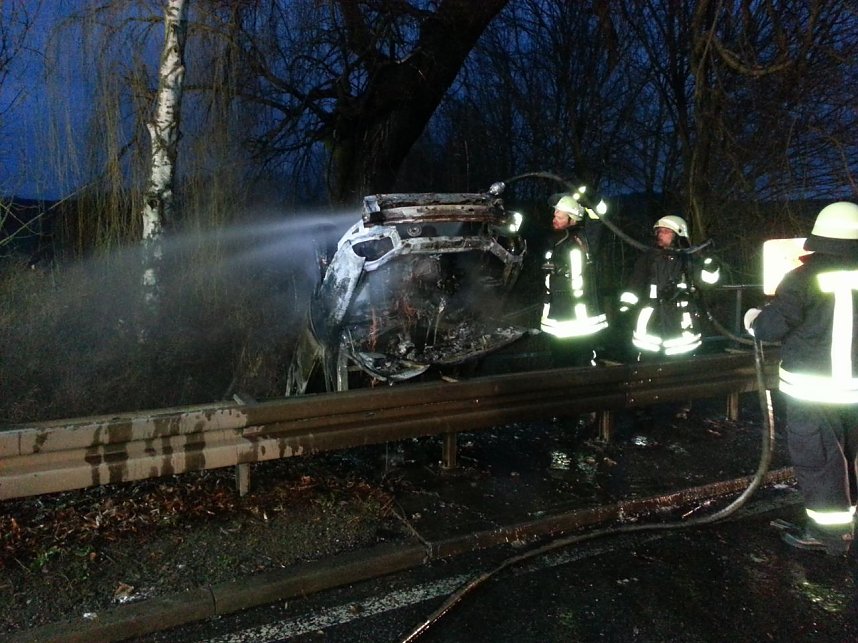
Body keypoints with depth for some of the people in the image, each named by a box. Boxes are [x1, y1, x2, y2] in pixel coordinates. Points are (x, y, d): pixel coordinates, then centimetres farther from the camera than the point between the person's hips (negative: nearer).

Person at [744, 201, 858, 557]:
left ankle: (829, 531, 10)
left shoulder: (804, 278, -14)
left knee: (816, 459, 4)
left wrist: (753, 318, 6)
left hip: (812, 387, -5)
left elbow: (771, 326, -15)